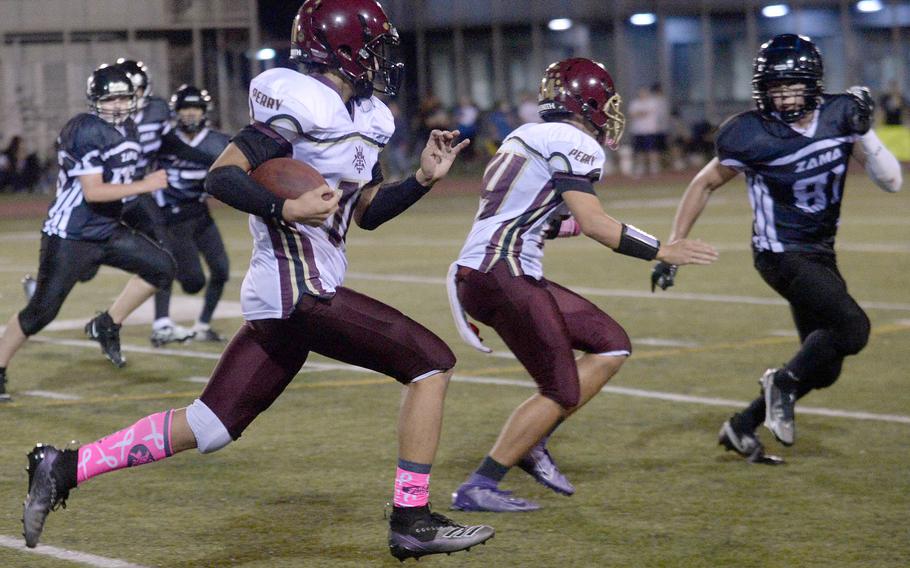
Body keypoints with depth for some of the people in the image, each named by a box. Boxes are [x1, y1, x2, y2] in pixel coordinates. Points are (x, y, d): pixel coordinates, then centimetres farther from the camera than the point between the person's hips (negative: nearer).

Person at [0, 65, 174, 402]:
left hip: (106, 232, 8)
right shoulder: (87, 131, -19)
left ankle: (107, 326, 9)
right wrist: (144, 186, -22)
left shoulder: (127, 130, 9)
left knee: (162, 268, -1)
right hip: (69, 236, -8)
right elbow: (92, 191, -24)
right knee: (41, 311, -6)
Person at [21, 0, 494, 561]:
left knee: (210, 425, 9)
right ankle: (413, 521, -1)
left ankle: (64, 468, 11)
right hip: (300, 288, -9)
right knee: (433, 362, -4)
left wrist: (424, 178, 10)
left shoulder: (364, 116, 16)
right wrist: (285, 208, -29)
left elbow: (367, 211, 23)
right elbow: (221, 176, -16)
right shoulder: (303, 104, -13)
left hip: (276, 300, 9)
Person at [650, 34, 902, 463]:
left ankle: (742, 427, 20)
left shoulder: (839, 116, -6)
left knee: (823, 368, 10)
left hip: (821, 256, 6)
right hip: (781, 254, -6)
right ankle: (784, 383, -2)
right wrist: (672, 249, -5)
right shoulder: (751, 135, -16)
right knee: (852, 329, -22)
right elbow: (704, 185, -3)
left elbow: (891, 182, -4)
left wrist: (864, 133, -19)